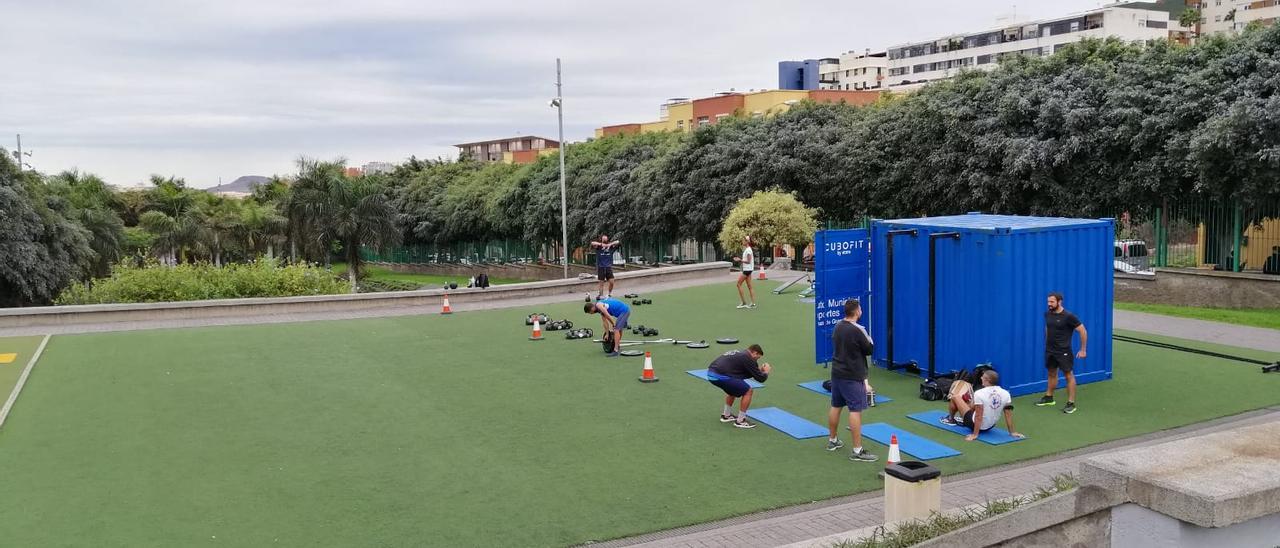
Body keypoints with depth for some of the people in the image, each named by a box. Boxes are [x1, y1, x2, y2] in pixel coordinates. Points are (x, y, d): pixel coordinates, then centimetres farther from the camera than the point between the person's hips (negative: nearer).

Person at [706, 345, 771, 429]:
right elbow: (760, 378, 1)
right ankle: (740, 421, 8)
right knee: (748, 392, 1)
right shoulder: (748, 358, -1)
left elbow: (744, 373, 38)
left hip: (711, 373, 10)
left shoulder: (739, 354, 27)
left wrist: (759, 369, 38)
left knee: (734, 388, 33)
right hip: (720, 376, -10)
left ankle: (726, 415, 35)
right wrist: (766, 371, 21)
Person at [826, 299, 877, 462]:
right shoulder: (857, 330, -18)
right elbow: (869, 350, -10)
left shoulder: (838, 326, 5)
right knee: (855, 410, -8)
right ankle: (857, 451, -10)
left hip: (837, 373, 8)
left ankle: (832, 440, 32)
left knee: (835, 406, 18)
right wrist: (869, 339, 10)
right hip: (852, 376, -8)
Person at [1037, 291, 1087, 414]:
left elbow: (1083, 331, -12)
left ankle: (1071, 403, 2)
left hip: (1063, 352, -6)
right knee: (1052, 373, 18)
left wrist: (1082, 350, -10)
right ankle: (1049, 397, 30)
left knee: (1068, 375, -1)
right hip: (1049, 350, 6)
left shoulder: (1068, 316, -17)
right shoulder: (1047, 314, 1)